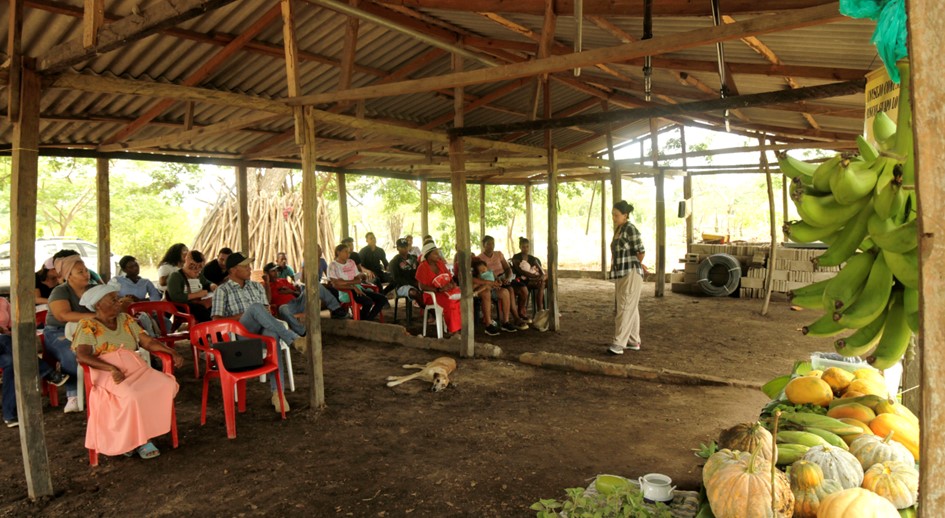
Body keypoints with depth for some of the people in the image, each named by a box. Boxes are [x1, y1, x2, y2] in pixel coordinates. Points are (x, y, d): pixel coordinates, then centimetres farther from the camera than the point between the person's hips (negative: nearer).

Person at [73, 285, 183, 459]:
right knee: (133, 395, -35)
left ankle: (142, 436, -15)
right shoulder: (88, 325, 5)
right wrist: (111, 369, -25)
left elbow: (148, 342, 14)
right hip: (106, 373, -5)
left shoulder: (126, 320, 20)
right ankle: (137, 439, -13)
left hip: (134, 367, 5)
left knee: (167, 385, -23)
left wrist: (173, 352, -3)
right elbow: (82, 355, -10)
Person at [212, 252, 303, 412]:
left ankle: (278, 393, -42)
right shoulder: (222, 290, 10)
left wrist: (267, 319, -2)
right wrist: (241, 316, -7)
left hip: (261, 331, 4)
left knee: (272, 334, -37)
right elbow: (216, 320, 2)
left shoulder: (257, 286, 25)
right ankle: (294, 339, -42)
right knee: (255, 307, -36)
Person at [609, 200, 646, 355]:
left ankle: (618, 343, -12)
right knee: (631, 308, 13)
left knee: (625, 308, -10)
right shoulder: (618, 229, 13)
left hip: (631, 274, -9)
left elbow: (641, 251, -12)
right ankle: (634, 342, 21)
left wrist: (634, 265, 4)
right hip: (622, 274, 9)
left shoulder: (630, 228, -13)